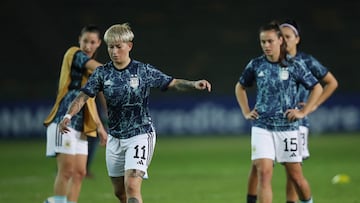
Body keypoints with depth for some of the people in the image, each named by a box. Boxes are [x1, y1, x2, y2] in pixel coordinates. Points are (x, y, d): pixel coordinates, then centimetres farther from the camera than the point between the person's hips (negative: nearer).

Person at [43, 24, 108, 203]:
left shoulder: (91, 72, 21)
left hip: (80, 126, 8)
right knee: (66, 169, -15)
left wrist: (99, 126, 21)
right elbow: (97, 67, -20)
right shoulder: (73, 54, -3)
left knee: (79, 172, 3)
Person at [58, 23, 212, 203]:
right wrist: (69, 115, -22)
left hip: (140, 135, -4)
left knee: (131, 186, -19)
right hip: (115, 138, 4)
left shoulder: (144, 71, -6)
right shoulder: (102, 73, -1)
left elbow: (173, 83, -3)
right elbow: (83, 96, -5)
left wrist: (194, 84, -20)